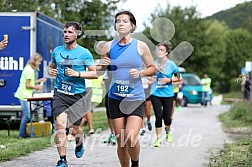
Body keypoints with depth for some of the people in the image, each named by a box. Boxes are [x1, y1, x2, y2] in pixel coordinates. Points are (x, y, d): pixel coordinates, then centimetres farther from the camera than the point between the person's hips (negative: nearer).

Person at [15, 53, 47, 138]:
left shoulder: (30, 69, 16)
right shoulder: (29, 70, -15)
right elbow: (28, 85, -16)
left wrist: (40, 80, 16)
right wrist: (37, 87, -5)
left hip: (25, 95, 10)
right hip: (24, 95, -10)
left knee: (25, 115, 12)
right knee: (27, 115, -9)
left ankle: (23, 133, 15)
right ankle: (22, 134, -6)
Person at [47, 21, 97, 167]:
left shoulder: (84, 53, -3)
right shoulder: (57, 51, 7)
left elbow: (95, 73, -3)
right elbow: (50, 66, 24)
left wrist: (77, 74, -16)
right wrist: (51, 71, 0)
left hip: (78, 94, -2)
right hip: (60, 93, 2)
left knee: (75, 129, 5)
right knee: (60, 124, -15)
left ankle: (79, 144, 42)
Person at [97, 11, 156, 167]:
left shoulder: (141, 46, -2)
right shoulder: (109, 46, 4)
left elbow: (152, 68, 8)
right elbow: (99, 71, 13)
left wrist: (140, 73, -11)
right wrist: (102, 66, -10)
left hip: (136, 99, -3)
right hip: (115, 99, 3)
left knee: (131, 138, -17)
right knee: (121, 141, 5)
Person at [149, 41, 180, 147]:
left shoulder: (171, 64, -3)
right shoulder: (153, 63, 3)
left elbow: (178, 78, 4)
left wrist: (169, 80, -12)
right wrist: (151, 78, -3)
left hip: (168, 94, -1)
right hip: (155, 94, 1)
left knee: (166, 116, 2)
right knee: (158, 116, -8)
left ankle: (168, 131, 36)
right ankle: (158, 138, 4)